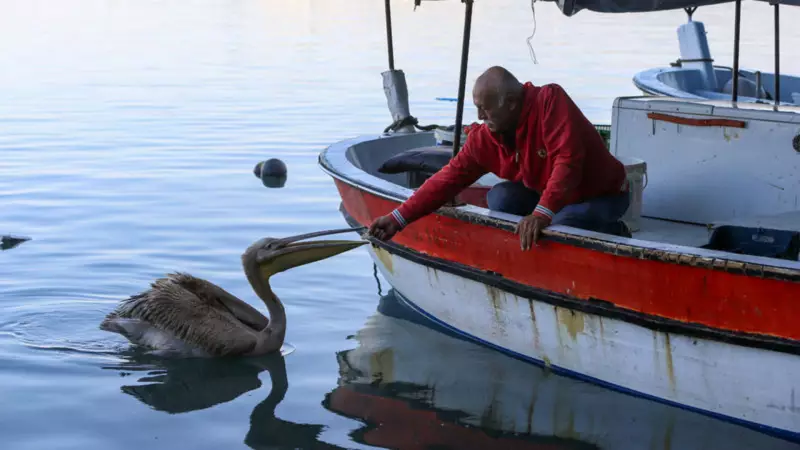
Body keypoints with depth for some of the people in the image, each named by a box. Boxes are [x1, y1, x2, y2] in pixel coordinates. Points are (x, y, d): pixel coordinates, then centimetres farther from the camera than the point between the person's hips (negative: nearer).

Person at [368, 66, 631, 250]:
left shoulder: (550, 101, -27)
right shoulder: (484, 138, -11)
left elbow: (567, 161, -37)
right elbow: (449, 178, -9)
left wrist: (542, 213, -48)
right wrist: (399, 218, -16)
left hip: (602, 196, -5)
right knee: (501, 197, -16)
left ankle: (612, 236, -3)